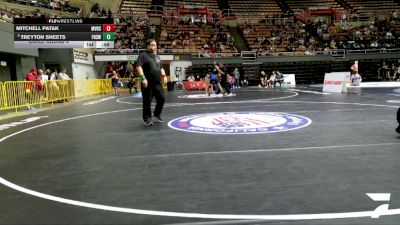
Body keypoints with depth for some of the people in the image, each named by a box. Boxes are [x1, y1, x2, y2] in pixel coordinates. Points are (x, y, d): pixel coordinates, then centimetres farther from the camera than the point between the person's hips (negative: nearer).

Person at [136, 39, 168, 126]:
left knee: (162, 98, 7)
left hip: (157, 83, 7)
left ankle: (156, 116, 23)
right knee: (147, 102, -1)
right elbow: (138, 67, -17)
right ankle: (147, 119, 12)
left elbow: (160, 68, 27)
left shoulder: (157, 56, 18)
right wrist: (143, 78, -26)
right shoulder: (143, 55, -6)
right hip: (148, 84, -7)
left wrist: (164, 76, 12)